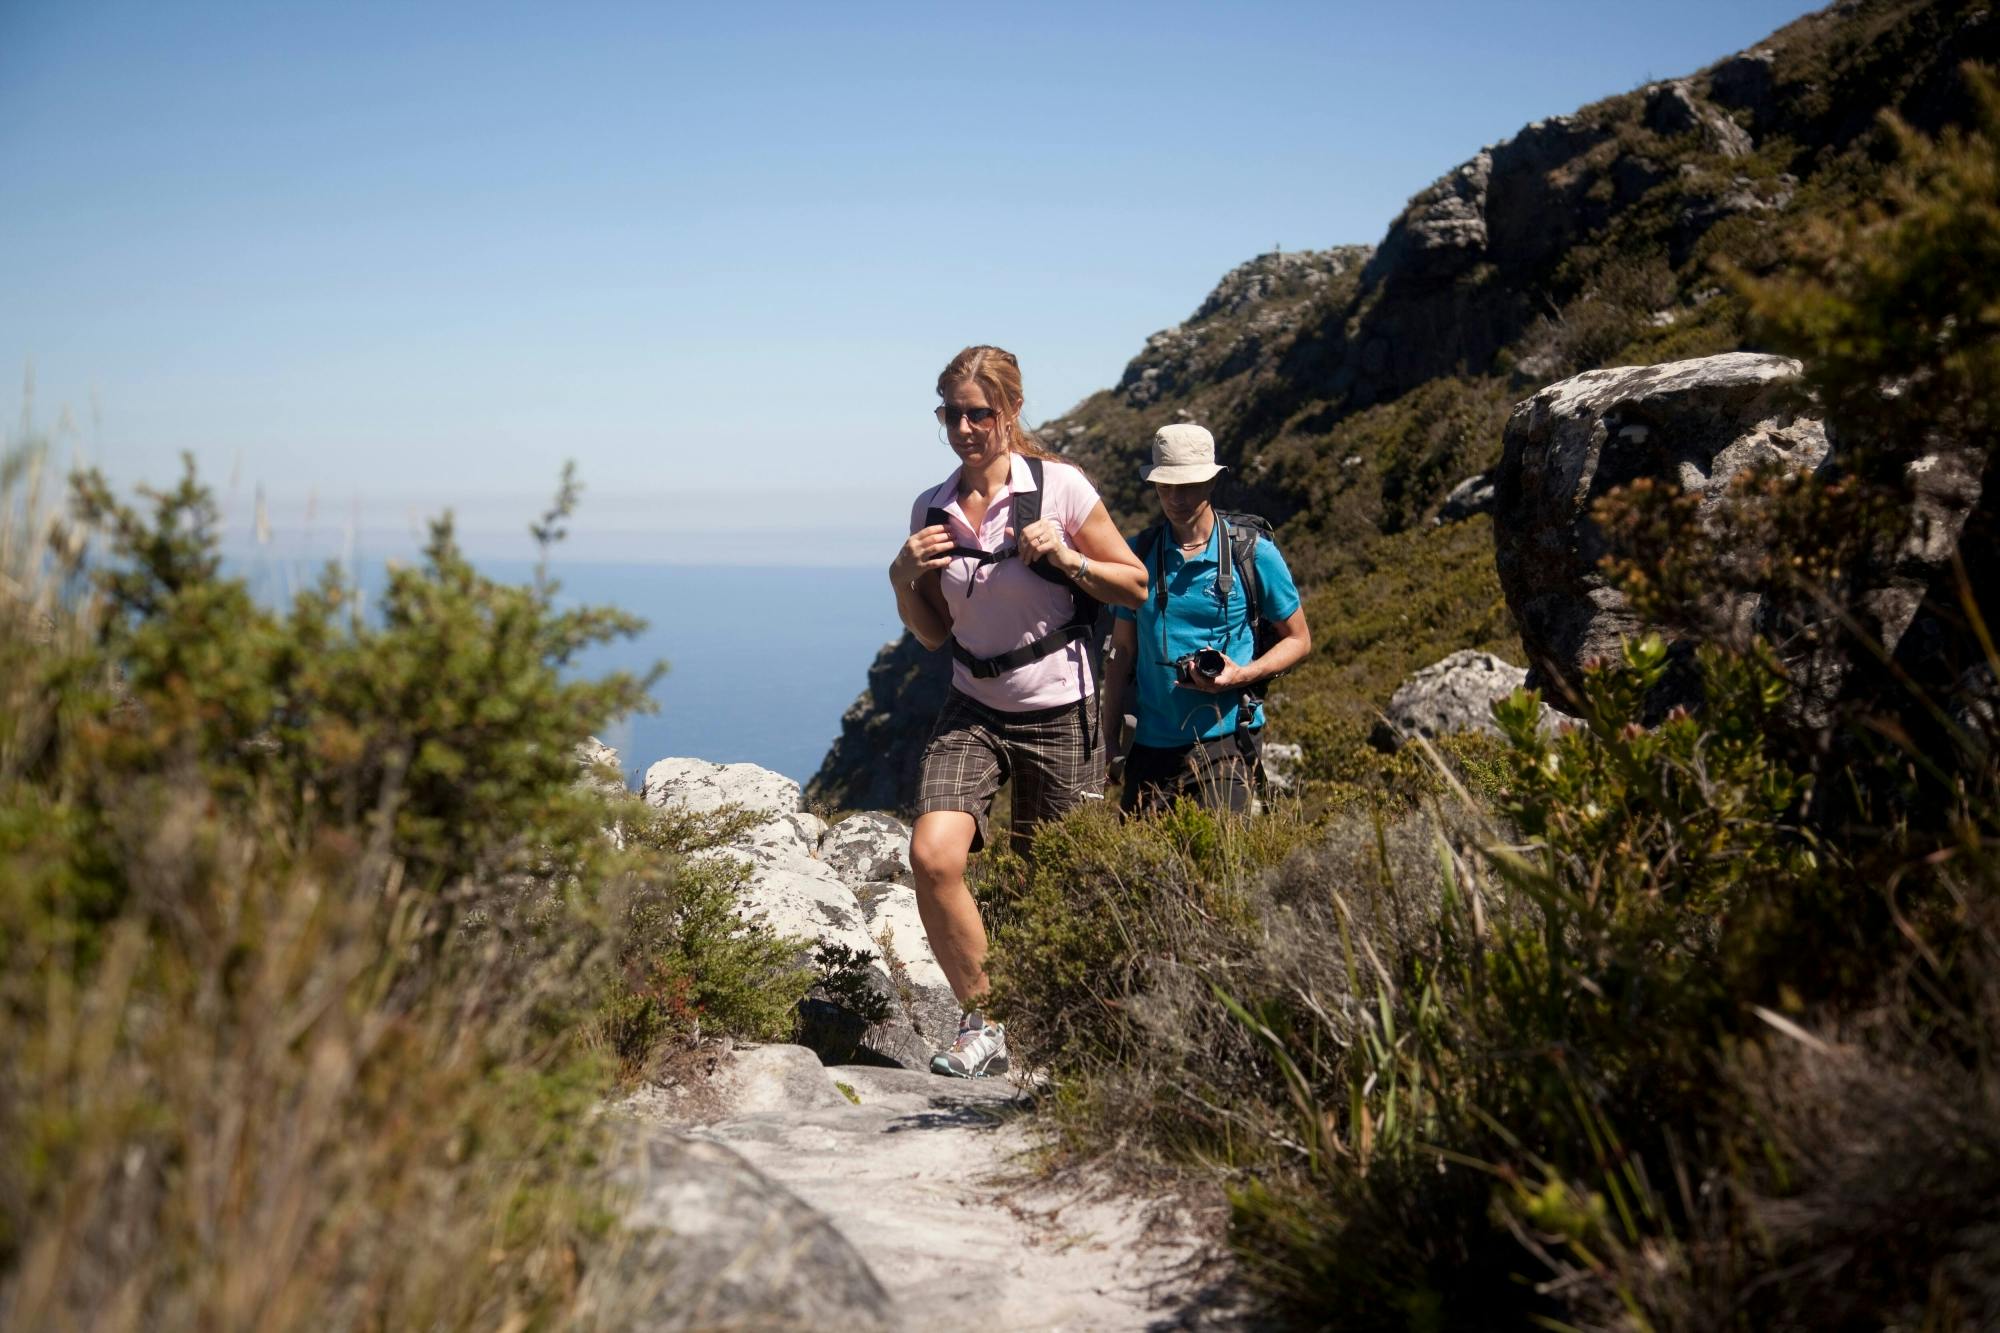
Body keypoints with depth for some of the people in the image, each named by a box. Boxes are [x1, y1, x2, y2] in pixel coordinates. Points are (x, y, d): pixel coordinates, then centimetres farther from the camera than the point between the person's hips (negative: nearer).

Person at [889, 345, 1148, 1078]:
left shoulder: (1059, 487, -8)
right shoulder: (931, 510, 4)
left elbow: (1136, 586, -1)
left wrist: (1067, 559, -18)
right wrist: (904, 578, -6)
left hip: (1059, 715, -3)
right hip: (972, 712, 3)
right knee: (932, 855, -19)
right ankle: (981, 1023, 0)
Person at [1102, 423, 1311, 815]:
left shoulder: (1253, 552, -2)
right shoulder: (1139, 554, 6)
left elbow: (1298, 640, 5)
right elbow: (1122, 652, 11)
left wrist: (1242, 675, -13)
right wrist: (1108, 741, 6)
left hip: (1224, 740, -3)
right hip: (1150, 744, 3)